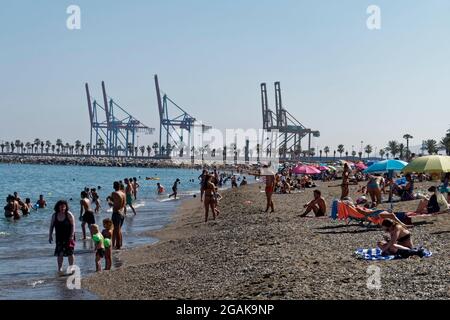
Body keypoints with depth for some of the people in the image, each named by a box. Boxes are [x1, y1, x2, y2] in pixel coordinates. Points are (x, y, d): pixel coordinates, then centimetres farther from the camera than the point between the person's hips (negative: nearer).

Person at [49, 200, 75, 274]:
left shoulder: (69, 215, -8)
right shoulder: (55, 215, 3)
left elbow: (73, 225, -10)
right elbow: (51, 226, 9)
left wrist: (72, 235, -17)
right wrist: (50, 235, 3)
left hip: (68, 237, -3)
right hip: (59, 237, 3)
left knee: (70, 252, -2)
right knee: (59, 253, 2)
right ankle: (60, 268, 11)